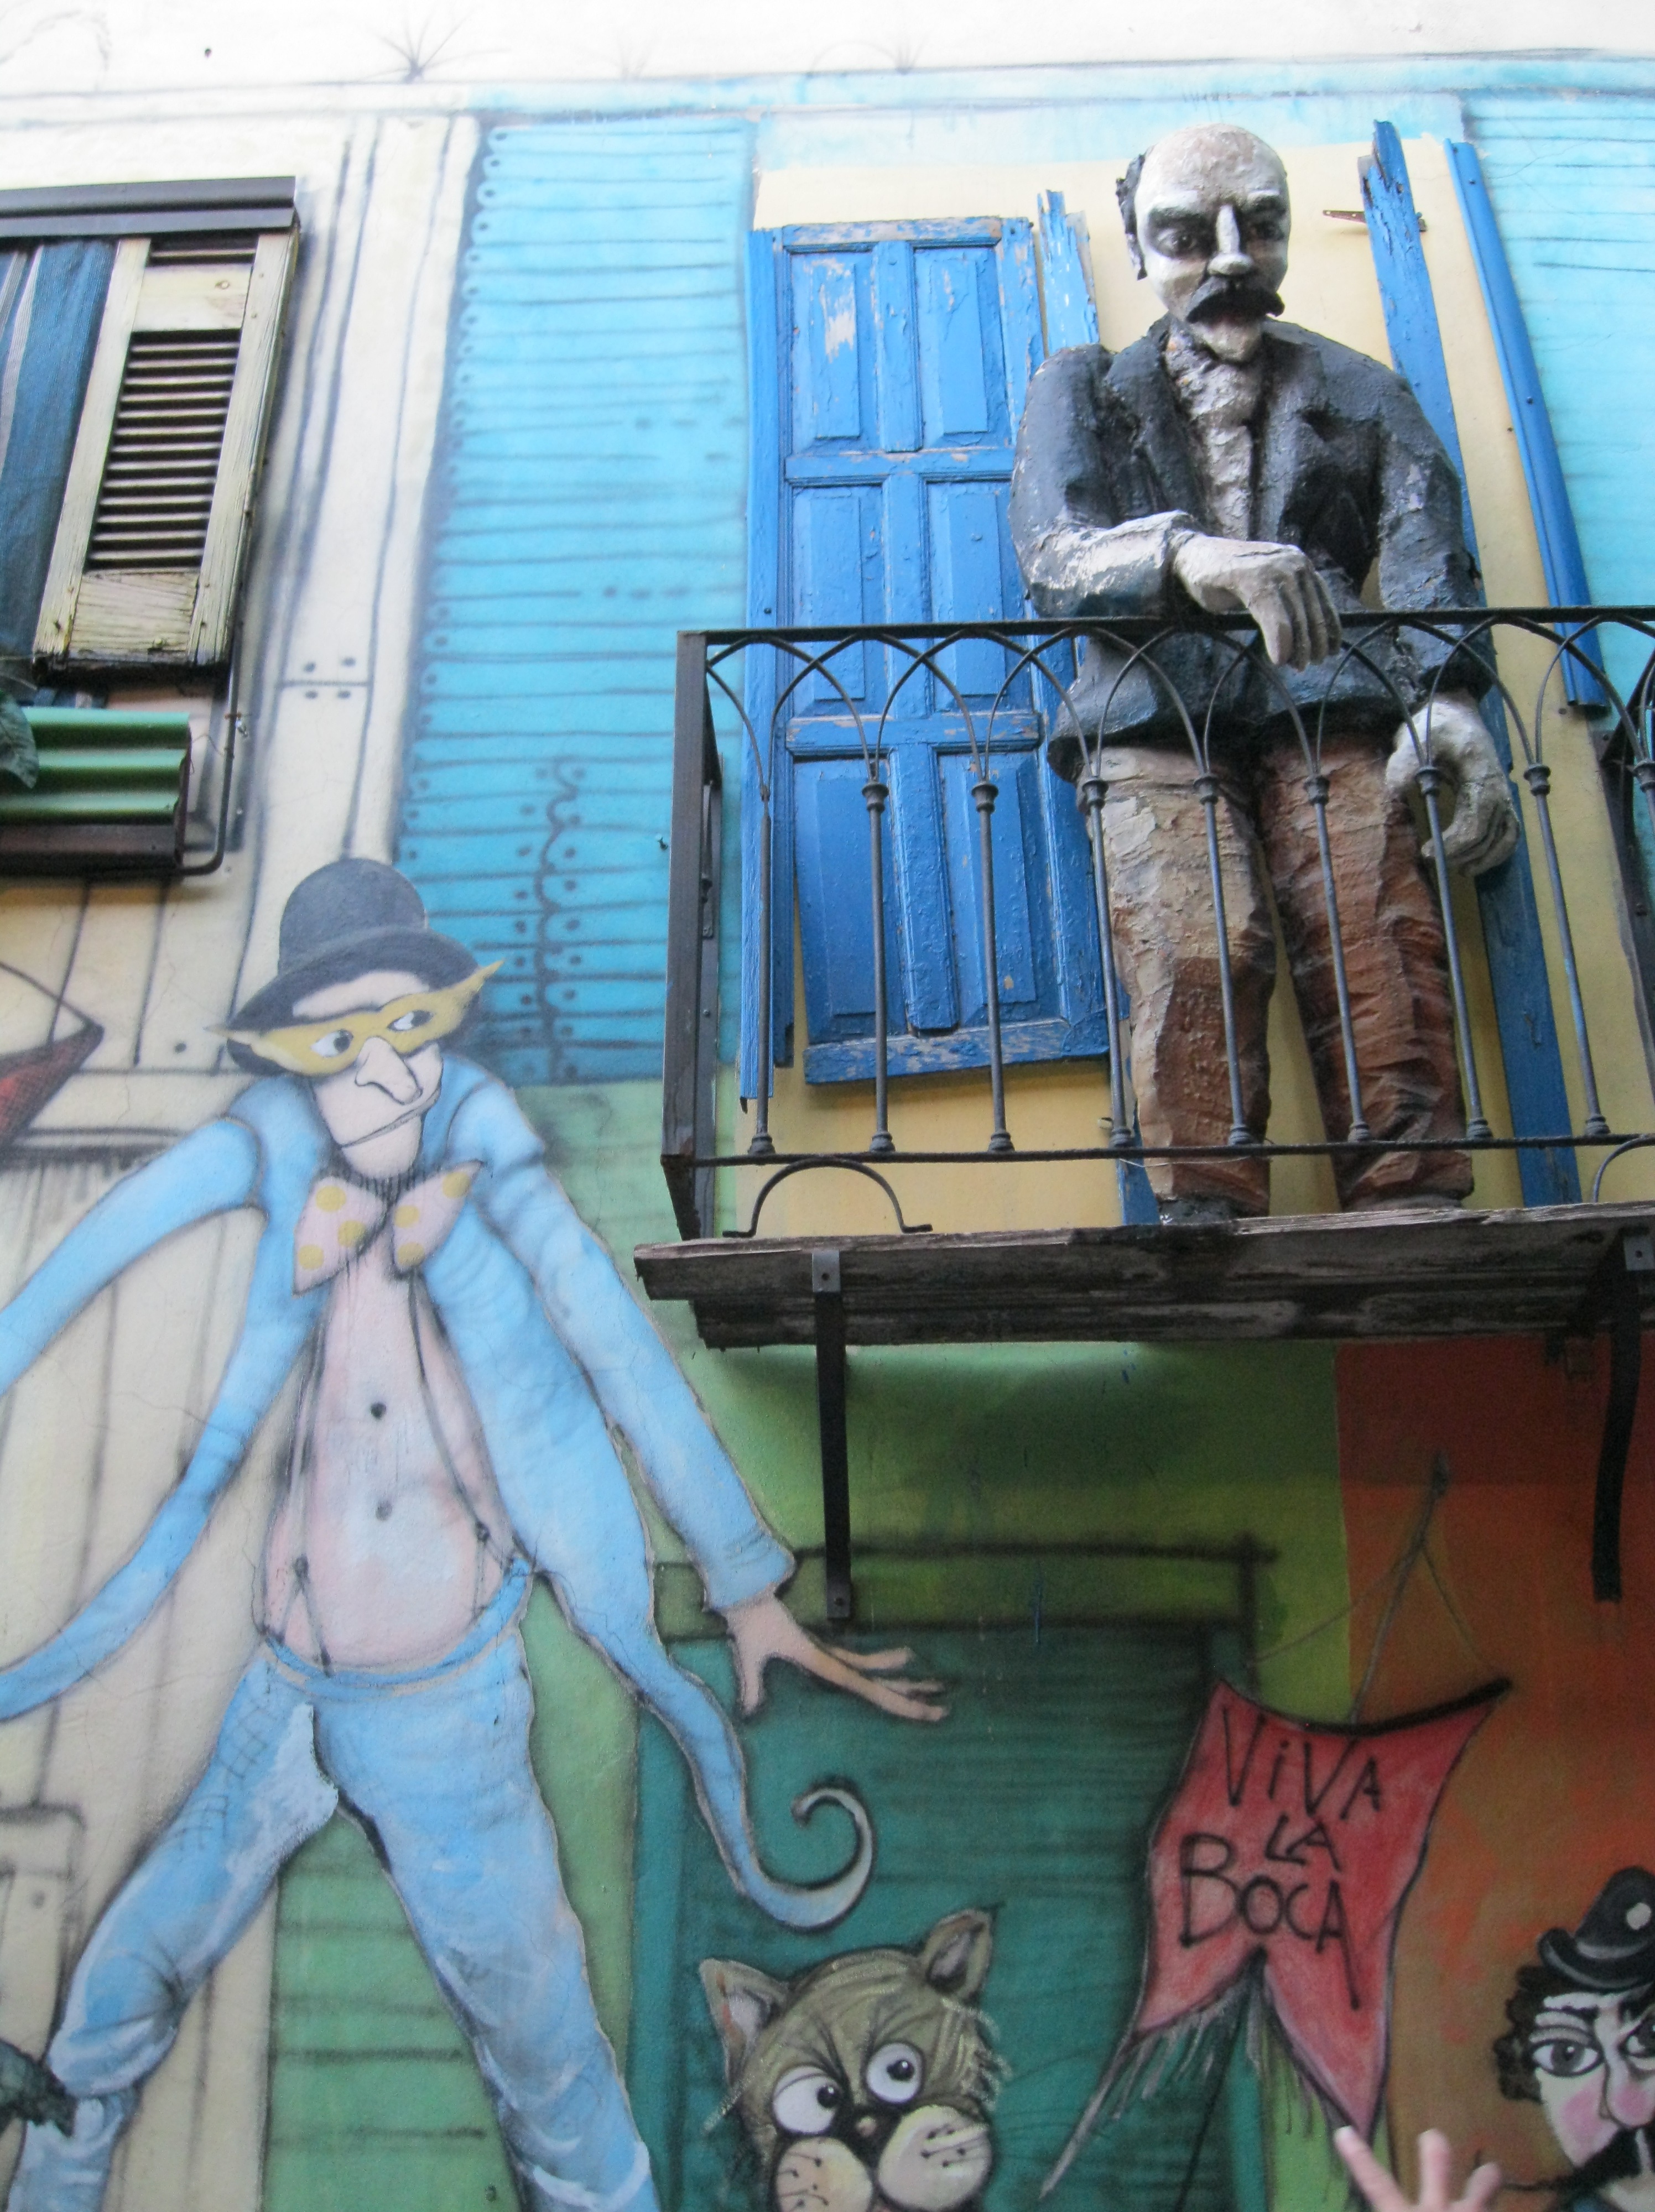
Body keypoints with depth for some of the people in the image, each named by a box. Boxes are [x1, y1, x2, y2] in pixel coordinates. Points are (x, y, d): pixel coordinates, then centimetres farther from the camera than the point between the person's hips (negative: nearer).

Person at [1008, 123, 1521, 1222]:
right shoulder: (1084, 389, 25)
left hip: (1331, 704, 1)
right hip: (1157, 714, -1)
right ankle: (1207, 1223, -36)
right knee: (1194, 953, -29)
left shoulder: (1360, 391, 29)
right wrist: (1191, 556, -21)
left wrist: (1449, 698, -13)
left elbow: (1427, 556, 11)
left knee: (1385, 943, -24)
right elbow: (1052, 551, 3)